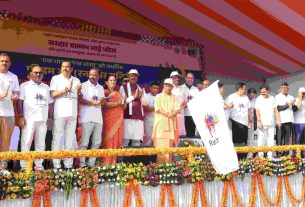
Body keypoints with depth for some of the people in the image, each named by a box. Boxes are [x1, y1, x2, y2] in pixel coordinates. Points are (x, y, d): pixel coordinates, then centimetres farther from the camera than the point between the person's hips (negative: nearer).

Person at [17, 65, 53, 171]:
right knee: (26, 142, -3)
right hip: (29, 119, -4)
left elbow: (50, 103, 18)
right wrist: (21, 116, -12)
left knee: (41, 143, 7)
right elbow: (19, 101, -3)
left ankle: (39, 165, 14)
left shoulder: (46, 87, 18)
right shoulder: (25, 85, 5)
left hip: (43, 119, 4)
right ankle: (24, 166, 2)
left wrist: (50, 117, 9)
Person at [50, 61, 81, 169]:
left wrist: (79, 91, 0)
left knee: (70, 139, 7)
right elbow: (53, 94, -7)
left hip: (72, 113, 4)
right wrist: (66, 89, -13)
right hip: (60, 113, -4)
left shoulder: (76, 80, 17)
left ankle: (68, 164, 13)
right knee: (58, 138, -3)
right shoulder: (56, 78, 4)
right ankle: (56, 164, 1)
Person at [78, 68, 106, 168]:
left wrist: (103, 101, -6)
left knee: (97, 142, 5)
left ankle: (91, 163, 12)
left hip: (98, 118, 6)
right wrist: (94, 103, -13)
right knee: (84, 142, -7)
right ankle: (82, 163, 0)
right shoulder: (83, 85, 2)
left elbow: (102, 101, 16)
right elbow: (80, 100, -8)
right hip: (87, 118, -6)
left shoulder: (100, 88, 19)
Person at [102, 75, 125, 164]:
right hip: (108, 118, -5)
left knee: (116, 140, 0)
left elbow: (123, 108, 20)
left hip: (118, 119, 5)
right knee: (108, 139, -10)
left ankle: (113, 162, 3)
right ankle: (106, 163, -8)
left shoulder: (118, 94, 21)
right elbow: (104, 105, -12)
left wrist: (124, 102, 1)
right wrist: (117, 103, -10)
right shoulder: (105, 92, 4)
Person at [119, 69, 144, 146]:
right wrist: (133, 97, -10)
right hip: (128, 116, -4)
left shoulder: (140, 89, 19)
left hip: (139, 116, 4)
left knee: (137, 139, 3)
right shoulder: (123, 87, 5)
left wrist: (141, 97, -1)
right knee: (126, 138, -7)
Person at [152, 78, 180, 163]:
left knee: (170, 143, -3)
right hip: (161, 123, -2)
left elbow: (177, 109, 4)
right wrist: (168, 114, -14)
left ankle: (169, 163, 0)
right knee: (161, 144, -8)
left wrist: (172, 114, -17)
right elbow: (158, 108, -5)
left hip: (171, 123, 2)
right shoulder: (159, 96, 8)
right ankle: (160, 163, -6)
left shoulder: (175, 98, 16)